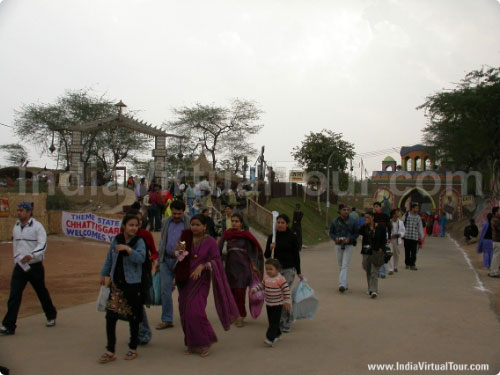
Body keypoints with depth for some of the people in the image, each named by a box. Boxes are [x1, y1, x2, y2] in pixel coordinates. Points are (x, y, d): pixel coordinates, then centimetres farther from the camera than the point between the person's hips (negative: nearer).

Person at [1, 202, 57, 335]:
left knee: (42, 292, 11)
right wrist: (17, 257, 13)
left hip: (35, 266, -4)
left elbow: (43, 244, -22)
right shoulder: (16, 226, 7)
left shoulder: (37, 226, -12)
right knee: (14, 295, -5)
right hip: (19, 266, 4)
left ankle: (51, 316, 33)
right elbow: (15, 244, 18)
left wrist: (31, 255, -37)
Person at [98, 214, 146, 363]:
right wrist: (104, 274, 24)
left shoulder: (139, 241, -7)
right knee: (110, 316, 0)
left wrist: (127, 249, -33)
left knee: (133, 317, 6)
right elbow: (109, 258, 18)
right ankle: (110, 351, 12)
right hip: (116, 284, 4)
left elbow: (141, 258, -24)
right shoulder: (116, 240, 4)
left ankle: (133, 349, 24)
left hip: (133, 285, -3)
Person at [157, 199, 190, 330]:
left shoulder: (189, 223, -5)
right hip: (166, 260, 4)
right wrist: (159, 259, 14)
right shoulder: (167, 222, 10)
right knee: (165, 289, 2)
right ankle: (167, 320, 11)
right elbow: (162, 241, 17)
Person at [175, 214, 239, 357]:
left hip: (201, 280, -4)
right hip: (185, 280, 4)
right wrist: (178, 251, -13)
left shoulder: (210, 242, -5)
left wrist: (202, 266, -20)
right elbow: (180, 259, 9)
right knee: (185, 312, 5)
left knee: (196, 311, -13)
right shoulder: (186, 238, 3)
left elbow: (216, 261, -7)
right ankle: (191, 343, 22)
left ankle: (204, 342, 7)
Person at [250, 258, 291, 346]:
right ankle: (277, 334, 34)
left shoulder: (281, 279, -18)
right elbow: (261, 285, 15)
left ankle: (270, 338, -10)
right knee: (271, 321, 16)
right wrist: (255, 289, -1)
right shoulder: (266, 278, 0)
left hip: (278, 304, -7)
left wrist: (287, 302, -14)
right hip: (268, 304, 7)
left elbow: (286, 291, -15)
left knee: (274, 322, -8)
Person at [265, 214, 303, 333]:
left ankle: (286, 323, -3)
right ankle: (281, 319, 27)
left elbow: (296, 255, 3)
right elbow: (267, 255, 5)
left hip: (289, 269, -3)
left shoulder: (292, 237, -1)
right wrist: (270, 248, -16)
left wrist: (299, 272, 3)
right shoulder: (272, 237, 5)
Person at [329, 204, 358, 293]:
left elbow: (356, 233, 2)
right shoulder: (335, 221, 3)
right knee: (341, 266, 12)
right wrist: (335, 238, -13)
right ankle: (345, 284, 27)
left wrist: (349, 239, -15)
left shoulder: (352, 222, -1)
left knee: (345, 266, -12)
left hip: (348, 245, -3)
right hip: (338, 245, 3)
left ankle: (342, 284, -20)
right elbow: (331, 233, 8)